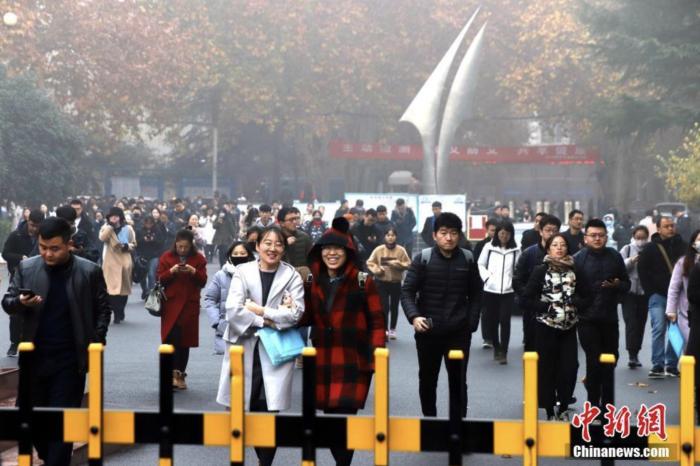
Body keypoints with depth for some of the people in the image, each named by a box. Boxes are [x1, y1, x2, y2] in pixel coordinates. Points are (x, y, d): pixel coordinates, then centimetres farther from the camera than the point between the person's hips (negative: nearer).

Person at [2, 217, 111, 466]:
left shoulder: (90, 271, -3)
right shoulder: (26, 268, 2)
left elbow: (103, 308, 5)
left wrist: (97, 340, -7)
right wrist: (21, 303, -17)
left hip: (70, 361, -3)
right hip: (34, 357, 3)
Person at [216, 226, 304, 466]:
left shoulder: (292, 276, 2)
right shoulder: (242, 271, 2)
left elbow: (295, 313, -11)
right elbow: (233, 310, -10)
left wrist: (259, 310, -10)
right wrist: (268, 321, -13)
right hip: (244, 349, 1)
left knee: (269, 409, -4)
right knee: (244, 408, 3)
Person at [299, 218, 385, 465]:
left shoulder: (363, 282, -4)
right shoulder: (313, 282, 9)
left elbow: (377, 322, -4)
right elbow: (307, 318, 16)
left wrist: (376, 359, -11)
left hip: (354, 362, -4)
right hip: (322, 362, 4)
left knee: (345, 417, -9)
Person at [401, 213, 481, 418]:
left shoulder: (468, 260, 2)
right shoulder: (422, 259, -4)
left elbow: (475, 294, 9)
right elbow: (407, 291, -6)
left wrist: (471, 323, -1)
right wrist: (414, 316, -22)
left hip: (459, 332, 0)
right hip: (428, 331, 0)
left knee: (458, 382, 2)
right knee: (427, 380, 13)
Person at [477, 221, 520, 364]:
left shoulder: (515, 250, 3)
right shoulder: (489, 247, 3)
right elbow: (480, 264, 8)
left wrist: (515, 281, -7)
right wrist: (486, 277, -5)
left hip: (508, 291, -1)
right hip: (490, 290, 1)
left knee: (505, 321, -8)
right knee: (492, 321, 9)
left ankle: (503, 352, -4)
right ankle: (496, 347, 28)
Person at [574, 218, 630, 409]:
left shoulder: (615, 257, 5)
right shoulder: (578, 259, -4)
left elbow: (626, 284, 10)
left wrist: (616, 285, -10)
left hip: (609, 317, 4)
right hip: (587, 319, -4)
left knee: (610, 361, 11)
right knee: (594, 361, -7)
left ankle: (607, 404, 23)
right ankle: (594, 403, 3)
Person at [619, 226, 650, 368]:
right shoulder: (627, 249, 2)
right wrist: (630, 261, -18)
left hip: (645, 292, 2)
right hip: (629, 291, -2)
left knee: (641, 323, 8)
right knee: (631, 323, -10)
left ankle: (635, 354, 19)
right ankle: (631, 355, -12)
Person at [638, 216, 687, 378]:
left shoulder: (682, 246, 5)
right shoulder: (651, 249, -1)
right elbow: (642, 271, 1)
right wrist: (651, 292, -4)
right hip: (658, 296, -3)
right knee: (658, 330, -7)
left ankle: (672, 366, 12)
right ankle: (657, 365, -5)